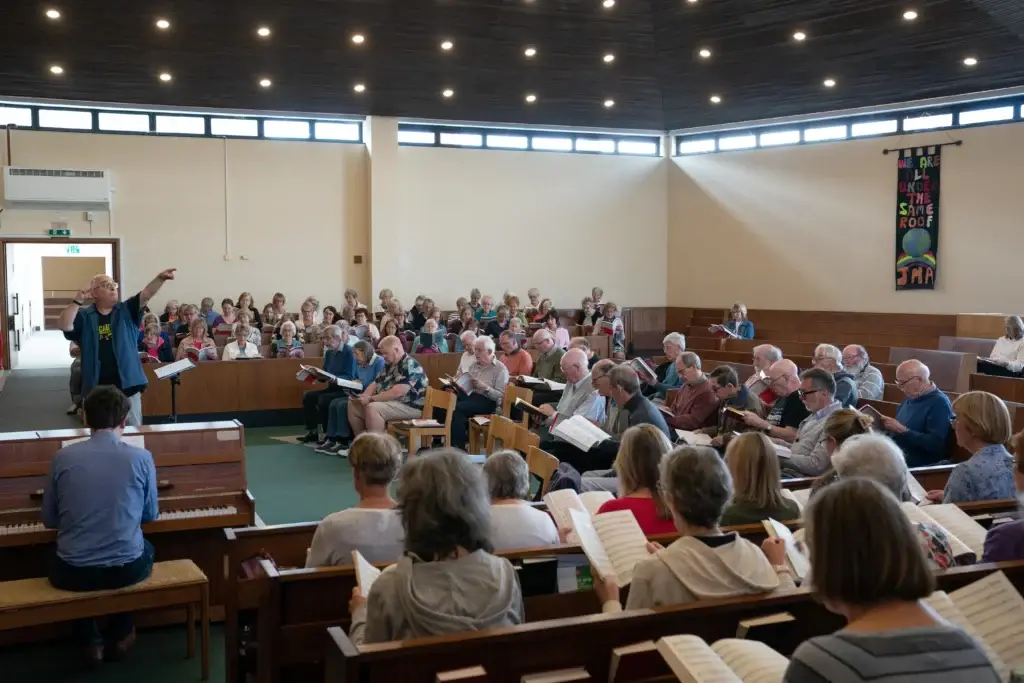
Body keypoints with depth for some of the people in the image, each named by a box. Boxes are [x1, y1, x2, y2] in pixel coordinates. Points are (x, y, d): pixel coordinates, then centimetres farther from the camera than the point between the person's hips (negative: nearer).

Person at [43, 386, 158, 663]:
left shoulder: (62, 457, -3)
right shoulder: (141, 457, -6)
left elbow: (49, 520, 8)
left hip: (73, 573, 1)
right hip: (126, 569, 0)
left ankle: (91, 640, 31)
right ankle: (119, 634, 40)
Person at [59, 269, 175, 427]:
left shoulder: (126, 310, 5)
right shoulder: (84, 316, 3)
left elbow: (147, 294, -9)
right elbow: (63, 325, -12)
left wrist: (160, 278, -26)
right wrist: (77, 301, -19)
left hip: (127, 386, 1)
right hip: (96, 388, 0)